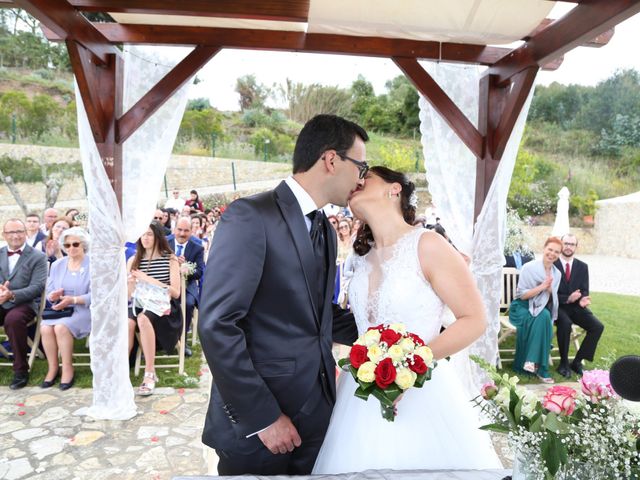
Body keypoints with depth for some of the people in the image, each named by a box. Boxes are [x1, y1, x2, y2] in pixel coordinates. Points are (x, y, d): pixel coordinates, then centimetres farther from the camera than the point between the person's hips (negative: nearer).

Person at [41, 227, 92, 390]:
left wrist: (73, 300, -25)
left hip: (84, 310, -5)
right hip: (59, 309, 5)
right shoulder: (57, 265, 13)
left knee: (61, 327, -30)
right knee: (45, 327, -24)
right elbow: (49, 292, 10)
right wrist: (53, 296, -14)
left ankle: (68, 369, -12)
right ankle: (52, 368, -7)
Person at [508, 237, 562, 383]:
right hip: (522, 307, -4)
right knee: (543, 316, -34)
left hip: (541, 309, 4)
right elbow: (521, 295, -11)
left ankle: (533, 361, -21)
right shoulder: (529, 267, -10)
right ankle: (540, 368, -29)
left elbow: (551, 300, 6)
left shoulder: (557, 273, 7)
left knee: (545, 316, -31)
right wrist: (541, 287, -21)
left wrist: (549, 289, -15)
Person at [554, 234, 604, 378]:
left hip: (575, 307, 5)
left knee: (598, 326, -16)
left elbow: (584, 290, 5)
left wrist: (582, 299, -18)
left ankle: (577, 361, -3)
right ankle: (564, 363, -15)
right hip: (558, 306, -5)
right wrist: (568, 299, -23)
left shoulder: (582, 267, 9)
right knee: (565, 323, -34)